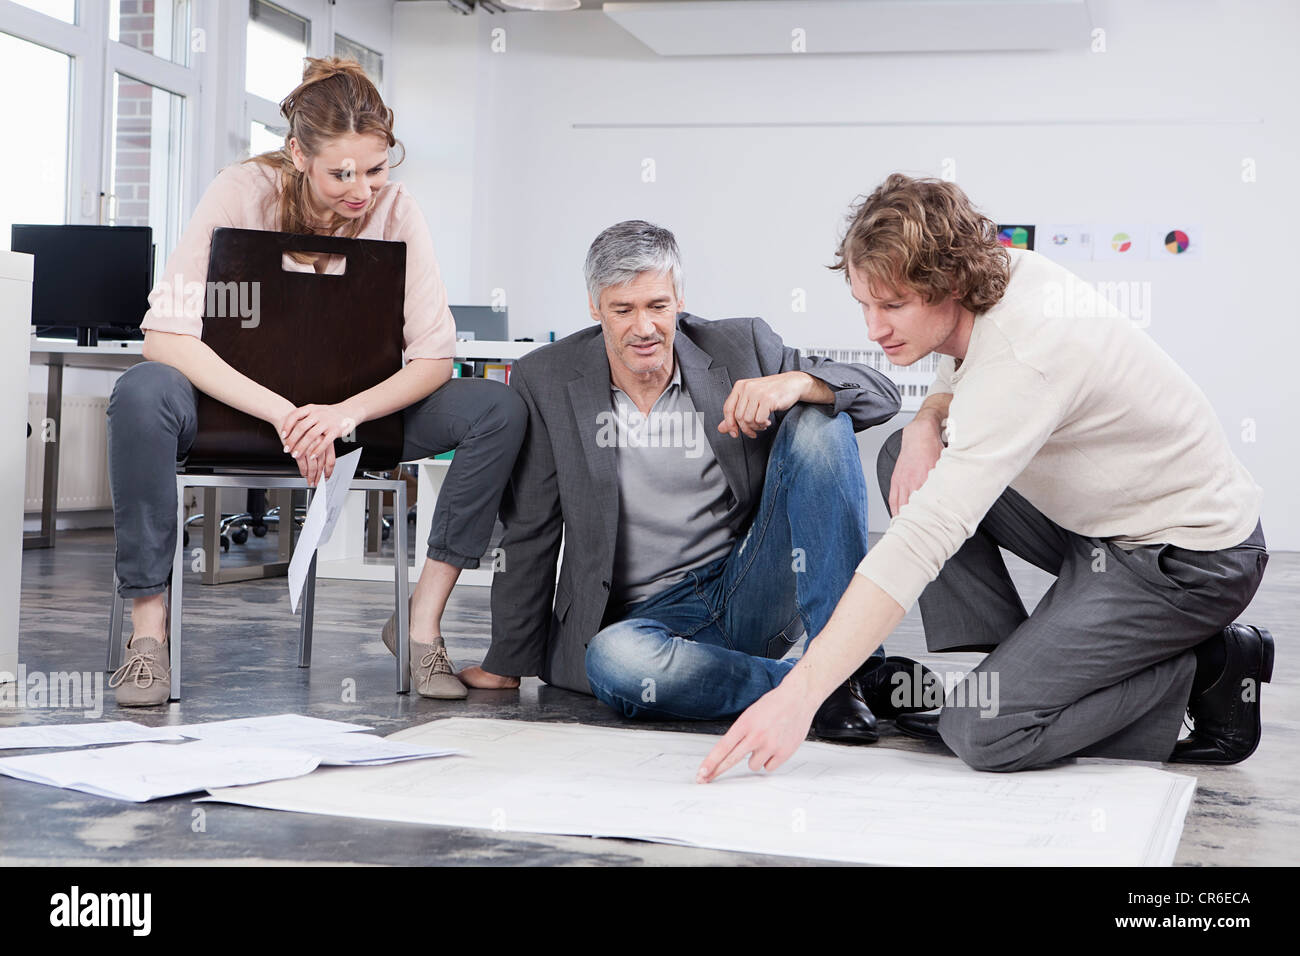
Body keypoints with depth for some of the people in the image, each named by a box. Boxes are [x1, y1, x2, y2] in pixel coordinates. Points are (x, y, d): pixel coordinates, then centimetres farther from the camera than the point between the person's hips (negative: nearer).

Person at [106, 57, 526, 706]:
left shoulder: (394, 209, -11)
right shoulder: (243, 192, -18)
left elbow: (434, 357, -13)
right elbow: (165, 335, -26)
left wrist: (347, 413, -33)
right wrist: (285, 415, -37)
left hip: (358, 410, 2)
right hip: (243, 403, -2)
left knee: (498, 410, -21)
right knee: (142, 394, -36)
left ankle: (422, 616, -14)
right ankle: (148, 627, -23)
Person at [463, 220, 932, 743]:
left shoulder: (740, 346, 1)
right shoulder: (545, 381, 0)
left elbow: (882, 395, 0)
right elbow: (530, 535, 5)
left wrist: (798, 382, -21)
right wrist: (508, 663, 8)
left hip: (755, 590, 2)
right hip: (649, 615, -1)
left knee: (819, 423, -17)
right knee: (613, 660, -37)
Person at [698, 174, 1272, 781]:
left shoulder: (1021, 361, -31)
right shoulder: (1009, 270, -4)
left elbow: (921, 540, -37)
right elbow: (960, 376, 19)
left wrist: (799, 695, -37)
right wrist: (927, 422, -7)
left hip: (1191, 561, -10)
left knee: (984, 733, -19)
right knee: (907, 458, 5)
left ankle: (1206, 670, 0)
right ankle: (1012, 670, 4)